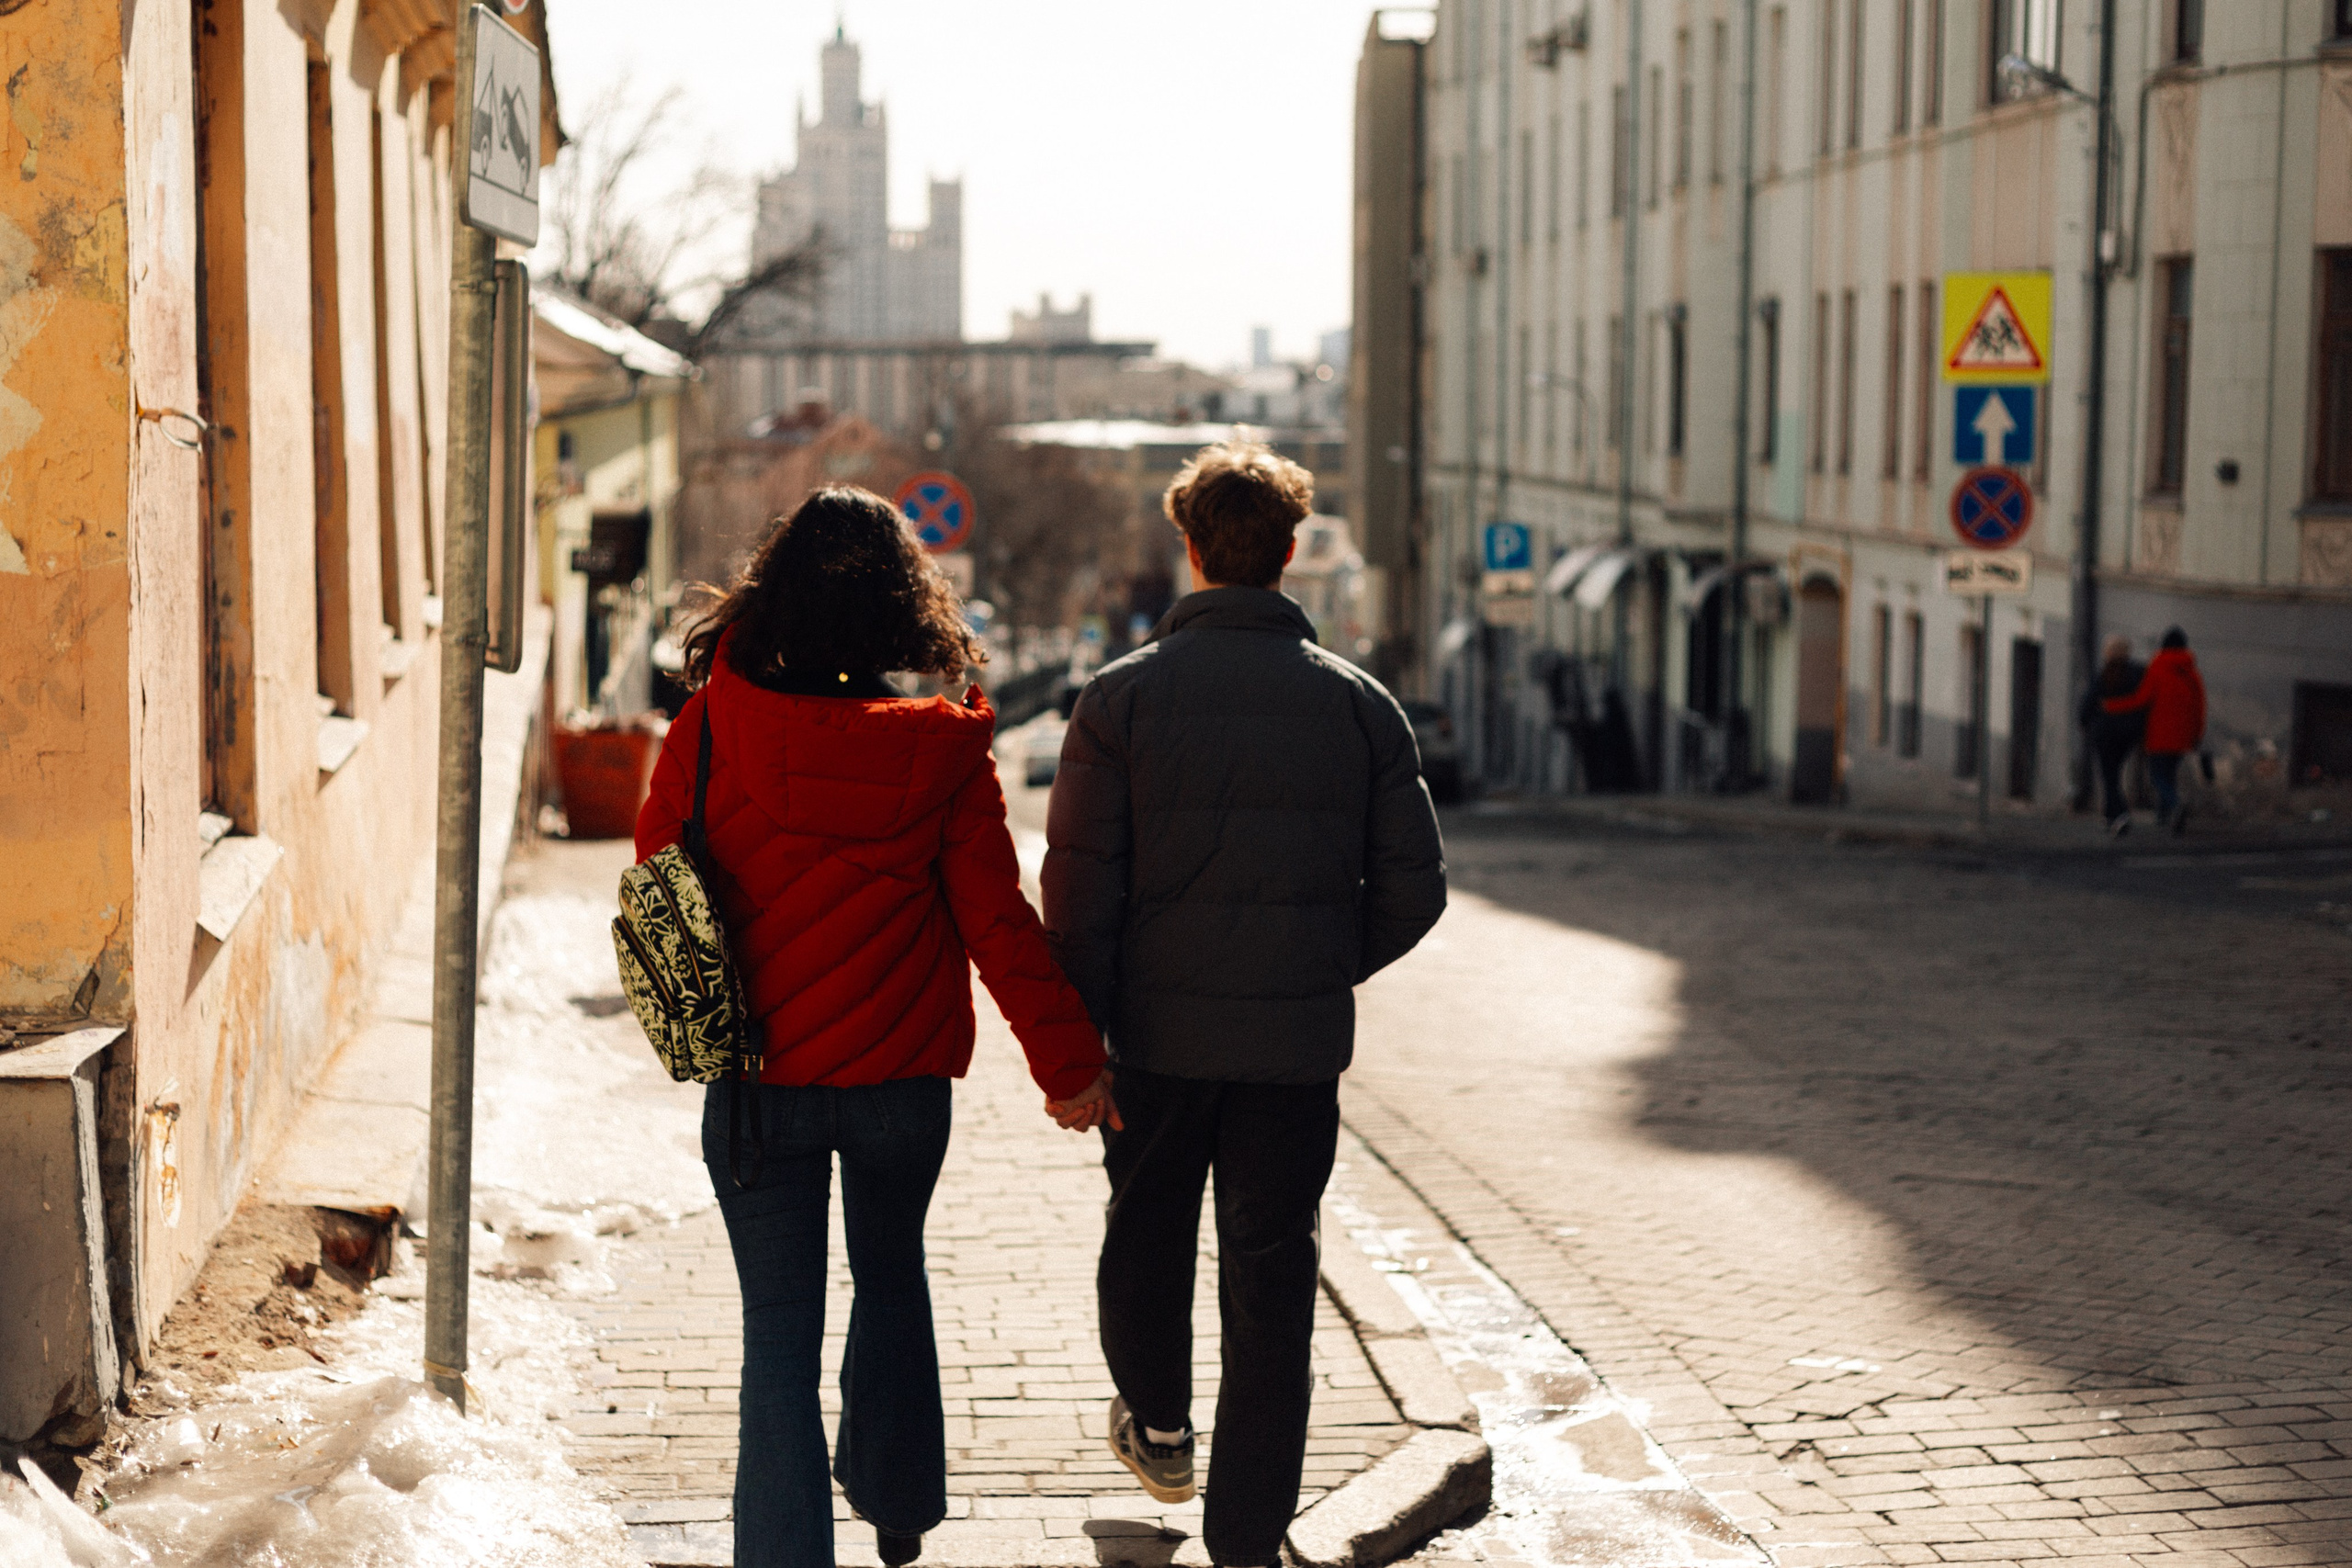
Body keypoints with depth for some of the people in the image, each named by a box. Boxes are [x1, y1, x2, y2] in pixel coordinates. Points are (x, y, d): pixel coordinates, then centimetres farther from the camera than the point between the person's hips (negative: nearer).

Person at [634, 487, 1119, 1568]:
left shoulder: (714, 727, -11)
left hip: (761, 1075, -2)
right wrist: (1066, 1062, -1)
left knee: (780, 1327, 6)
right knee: (892, 1279, 25)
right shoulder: (941, 748, -10)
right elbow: (996, 921, -8)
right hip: (903, 1075, 2)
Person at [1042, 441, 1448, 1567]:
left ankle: (1157, 1427, 43)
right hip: (1300, 1046, 1)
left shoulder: (1122, 695, -7)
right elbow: (1413, 890, -1)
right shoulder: (1358, 703, -2)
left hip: (1157, 1032, 0)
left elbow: (1078, 886, -10)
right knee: (1270, 1284, 9)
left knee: (1146, 1233, 24)